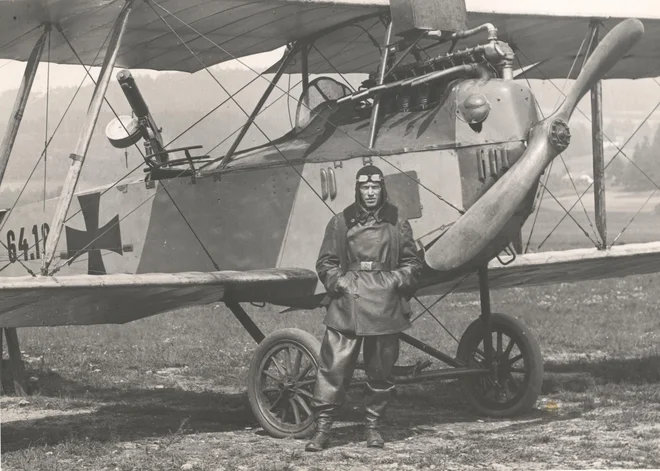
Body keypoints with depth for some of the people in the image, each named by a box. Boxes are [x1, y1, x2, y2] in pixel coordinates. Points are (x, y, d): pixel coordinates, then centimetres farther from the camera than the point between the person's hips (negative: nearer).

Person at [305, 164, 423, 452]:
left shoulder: (397, 224, 10)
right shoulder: (341, 222, 7)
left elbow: (412, 263, 15)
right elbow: (325, 263, 10)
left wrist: (397, 280, 0)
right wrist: (339, 283, -3)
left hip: (386, 307, 1)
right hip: (347, 305, -1)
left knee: (381, 371, 6)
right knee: (334, 366, -7)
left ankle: (373, 426, 20)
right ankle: (322, 429, -3)